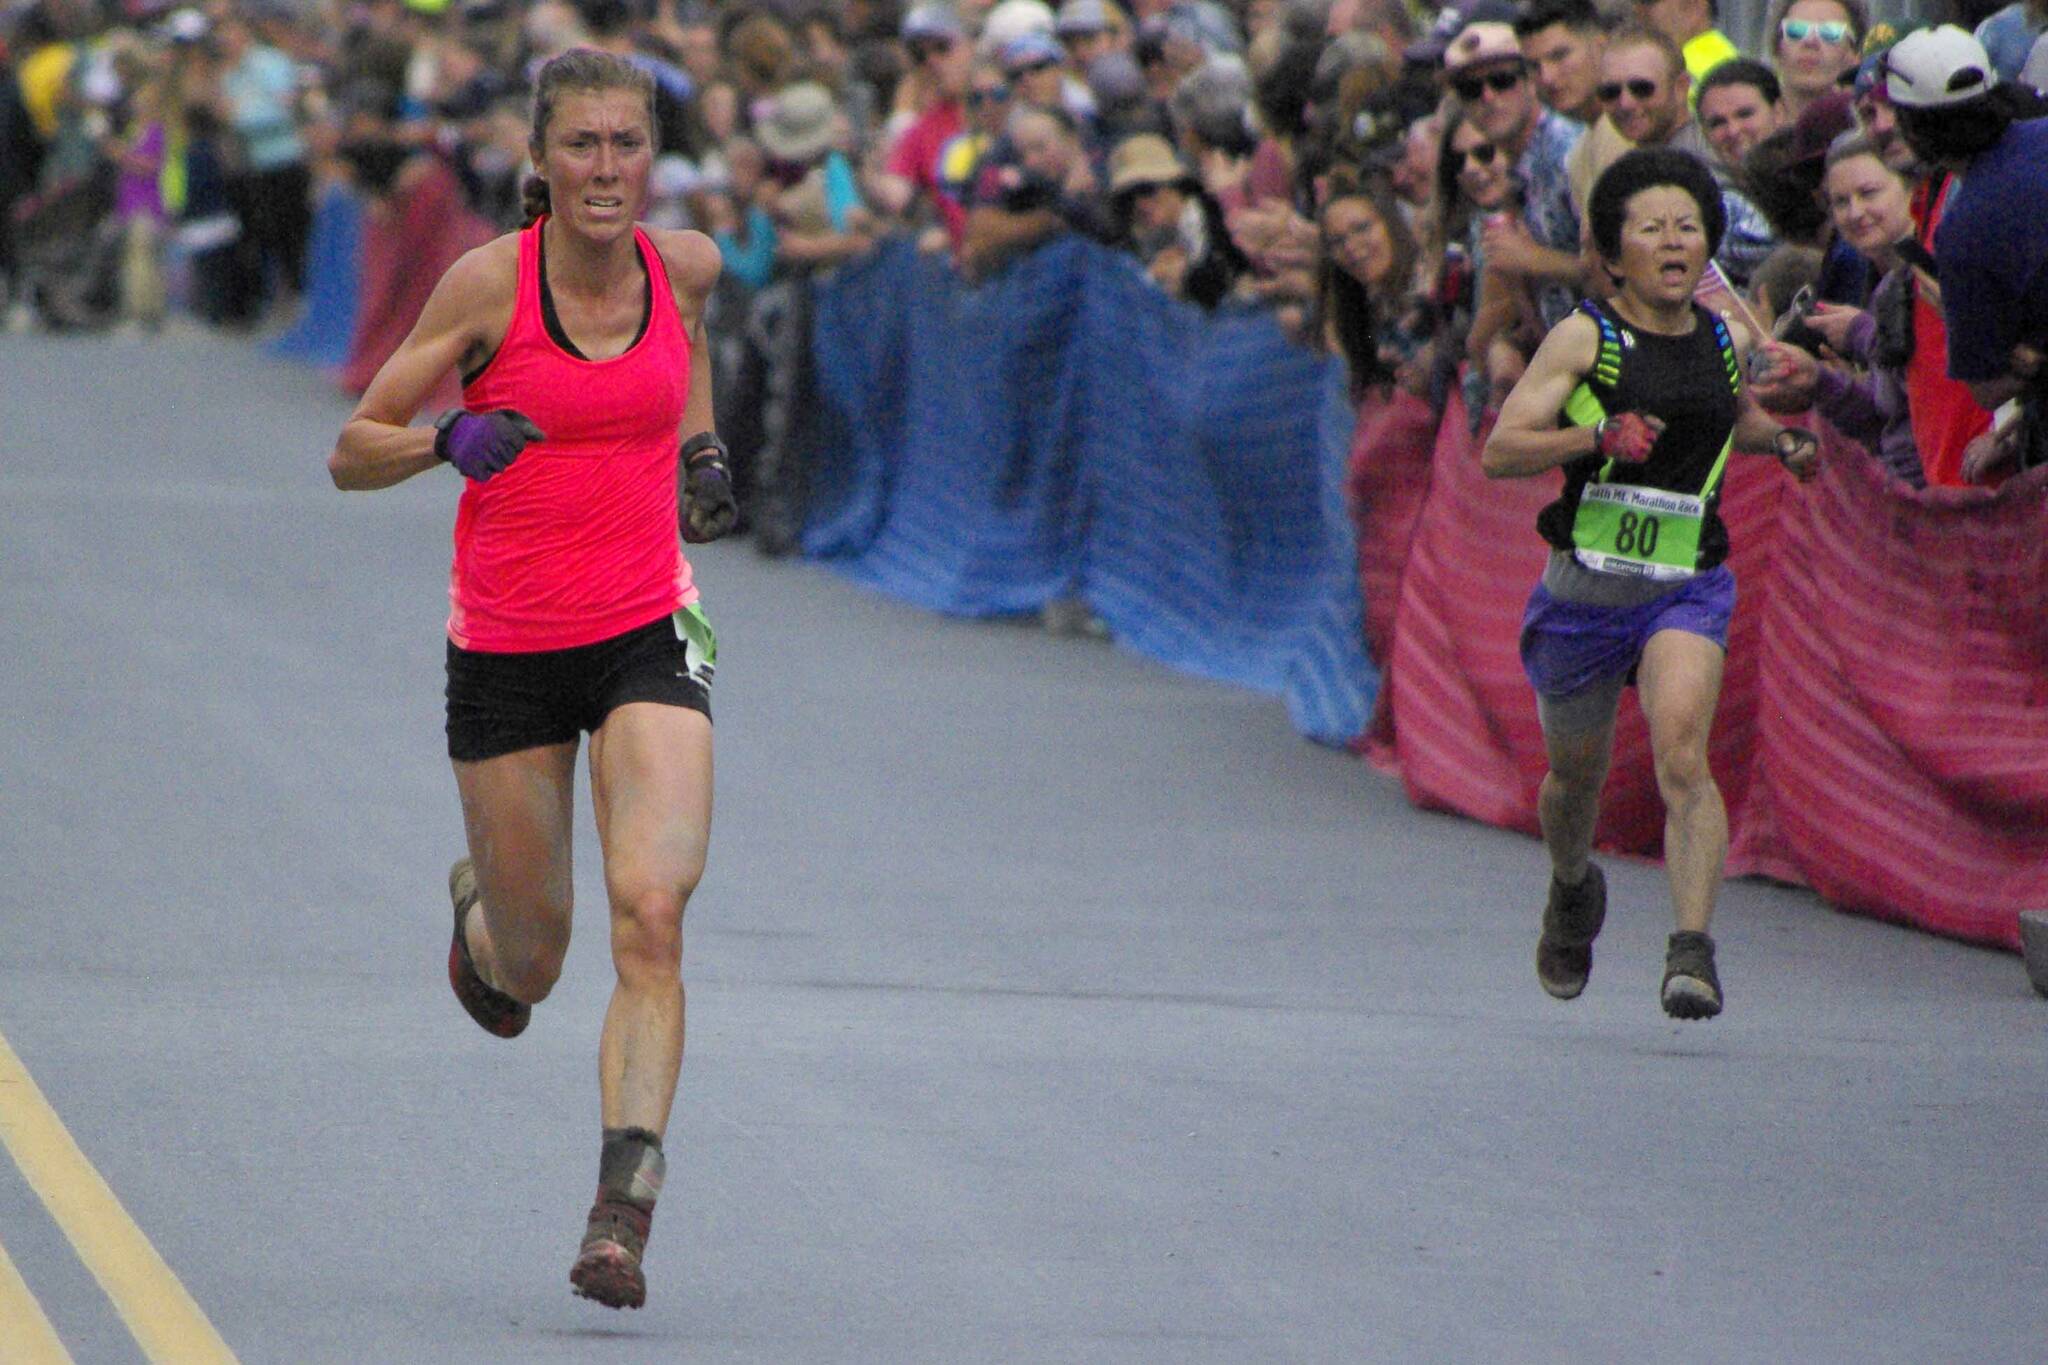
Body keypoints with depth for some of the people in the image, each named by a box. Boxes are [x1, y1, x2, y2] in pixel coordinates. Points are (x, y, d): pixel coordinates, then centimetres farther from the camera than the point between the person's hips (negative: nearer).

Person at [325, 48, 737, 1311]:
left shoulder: (687, 263, -1)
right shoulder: (488, 283, -10)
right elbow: (352, 452, -5)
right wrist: (451, 440, -25)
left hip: (647, 637, 1)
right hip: (507, 649, -1)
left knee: (652, 916, -20)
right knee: (528, 970, 10)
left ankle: (623, 1214, -21)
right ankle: (485, 916, 48)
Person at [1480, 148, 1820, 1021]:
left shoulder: (1726, 341, 6)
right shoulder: (1583, 338, -7)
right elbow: (1499, 452, -15)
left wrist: (1782, 441, 10)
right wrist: (1599, 437, -28)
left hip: (1687, 589, 1)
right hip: (1585, 589, -1)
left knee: (1683, 760, -22)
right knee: (1577, 777, 17)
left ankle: (1693, 952, -29)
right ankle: (1572, 889, 50)